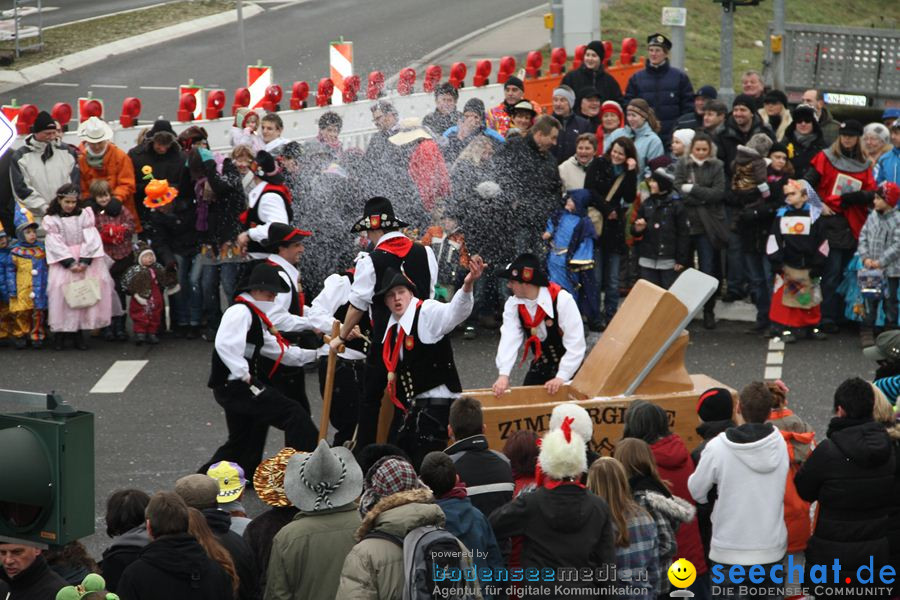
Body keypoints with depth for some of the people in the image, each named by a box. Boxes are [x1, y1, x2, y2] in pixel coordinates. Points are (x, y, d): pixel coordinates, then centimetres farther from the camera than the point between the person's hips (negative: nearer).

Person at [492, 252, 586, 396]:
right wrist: (504, 375, -32)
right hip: (540, 367, 5)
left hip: (568, 368, -5)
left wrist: (561, 377, -29)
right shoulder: (513, 304, -9)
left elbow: (576, 344, -25)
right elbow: (509, 339, -19)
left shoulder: (562, 300, -26)